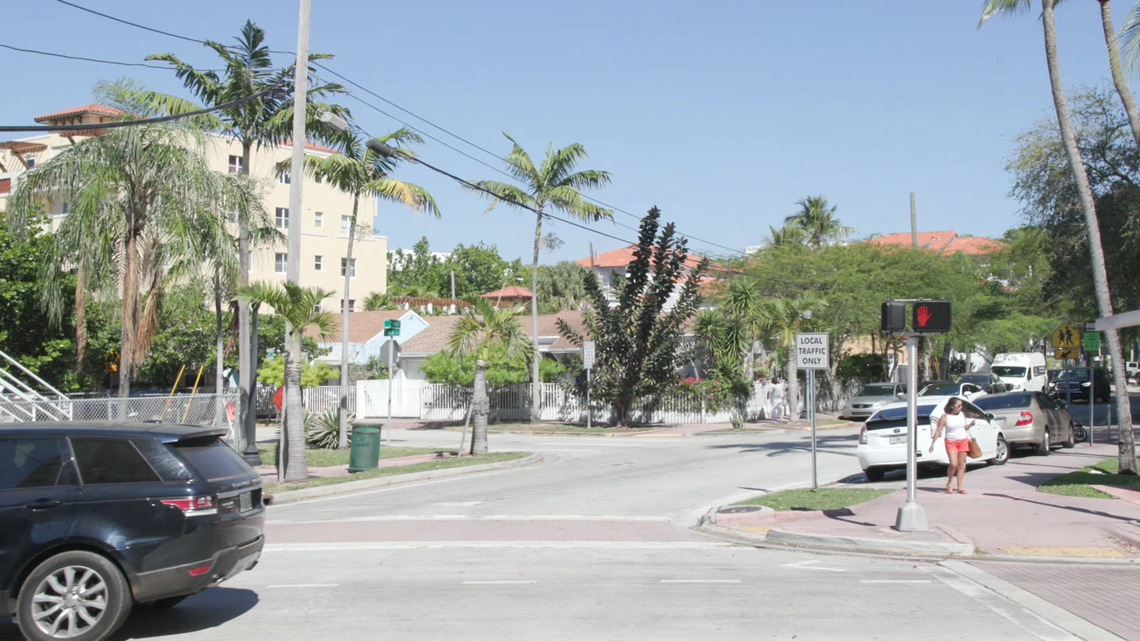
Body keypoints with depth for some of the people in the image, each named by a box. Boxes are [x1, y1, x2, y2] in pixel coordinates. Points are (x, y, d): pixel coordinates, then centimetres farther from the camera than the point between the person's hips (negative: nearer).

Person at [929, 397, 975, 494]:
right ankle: (949, 482, 9)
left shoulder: (962, 414, 8)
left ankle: (960, 488, 8)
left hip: (963, 441, 4)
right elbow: (938, 431, -7)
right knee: (953, 464, -16)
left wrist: (970, 424, 0)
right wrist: (932, 443, -12)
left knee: (961, 465, 3)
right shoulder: (945, 417, -7)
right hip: (951, 442, -4)